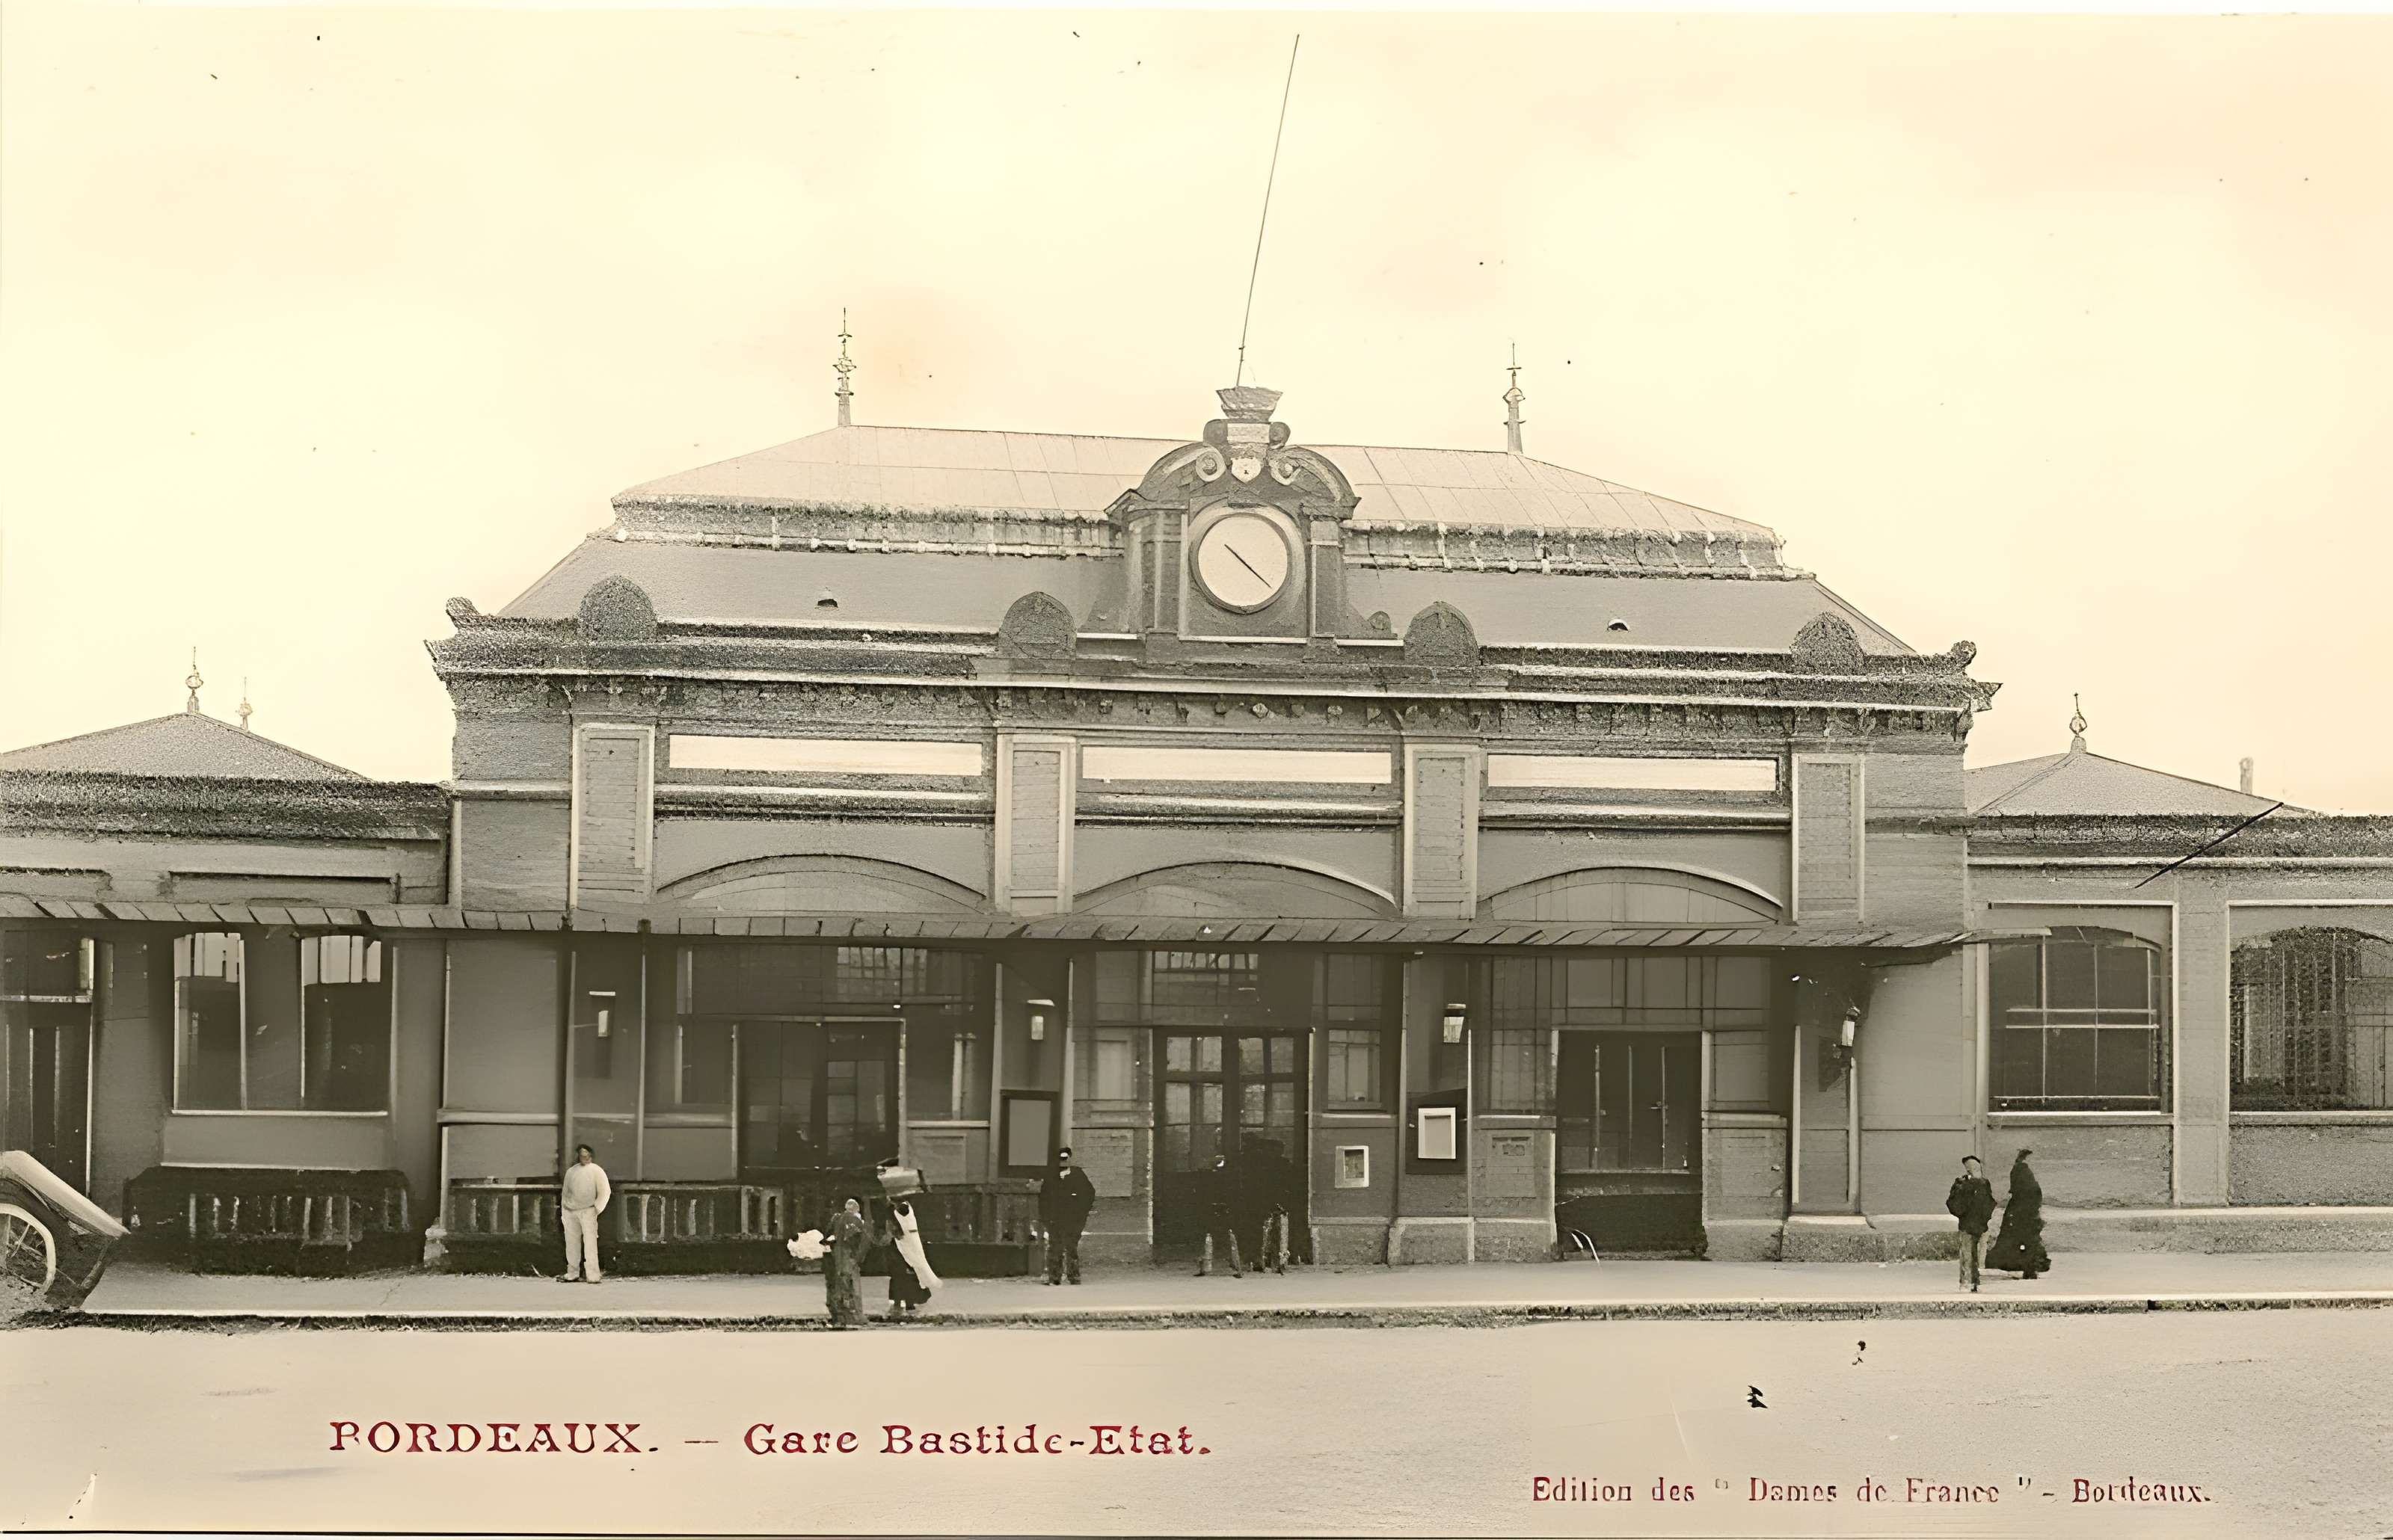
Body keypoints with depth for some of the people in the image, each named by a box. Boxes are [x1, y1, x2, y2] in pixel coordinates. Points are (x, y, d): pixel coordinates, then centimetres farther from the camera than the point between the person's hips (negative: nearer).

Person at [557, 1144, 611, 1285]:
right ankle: (572, 1274, 15)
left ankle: (592, 1276, -14)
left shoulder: (597, 1171, 2)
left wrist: (597, 1209, -8)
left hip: (587, 1211, -5)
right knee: (572, 1243, 7)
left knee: (590, 1244, -10)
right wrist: (563, 1212, 13)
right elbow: (565, 1192, 19)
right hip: (570, 1212, 5)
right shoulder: (571, 1171, 17)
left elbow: (605, 1191, -2)